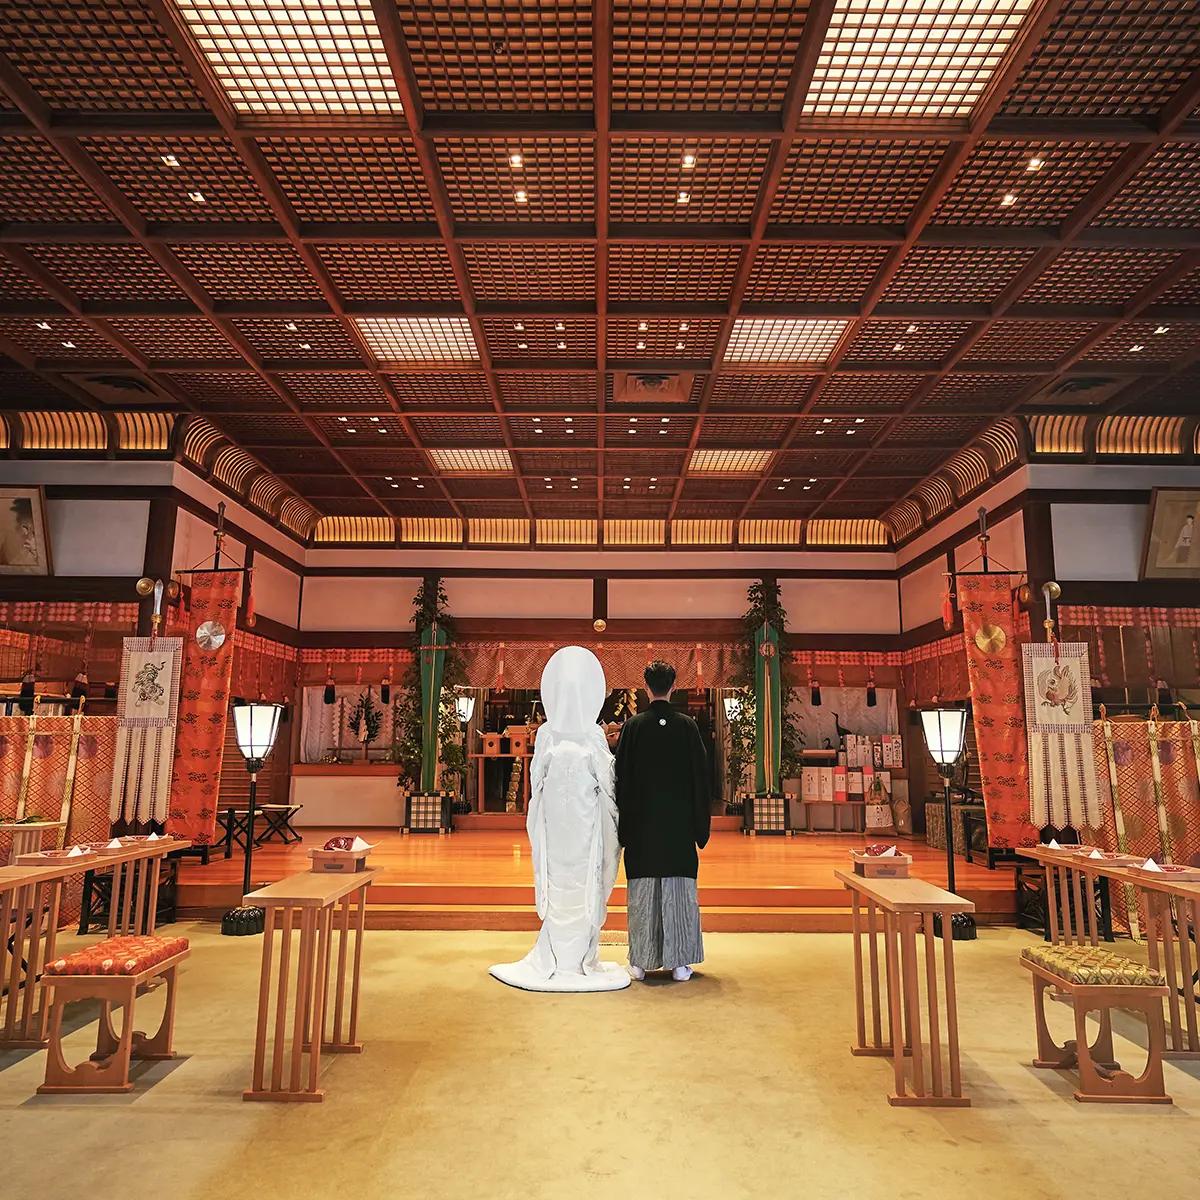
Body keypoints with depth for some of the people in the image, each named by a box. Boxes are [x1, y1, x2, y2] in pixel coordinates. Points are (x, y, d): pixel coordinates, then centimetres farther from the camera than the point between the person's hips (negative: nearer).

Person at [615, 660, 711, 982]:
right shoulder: (687, 726, -3)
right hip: (679, 823, 0)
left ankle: (641, 962, 14)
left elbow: (622, 778, -2)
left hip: (641, 822, 0)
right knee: (679, 891, 7)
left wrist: (622, 825, 6)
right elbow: (700, 776, -1)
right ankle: (679, 962, 12)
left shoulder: (632, 727, -5)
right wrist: (701, 824, 7)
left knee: (643, 891, 7)